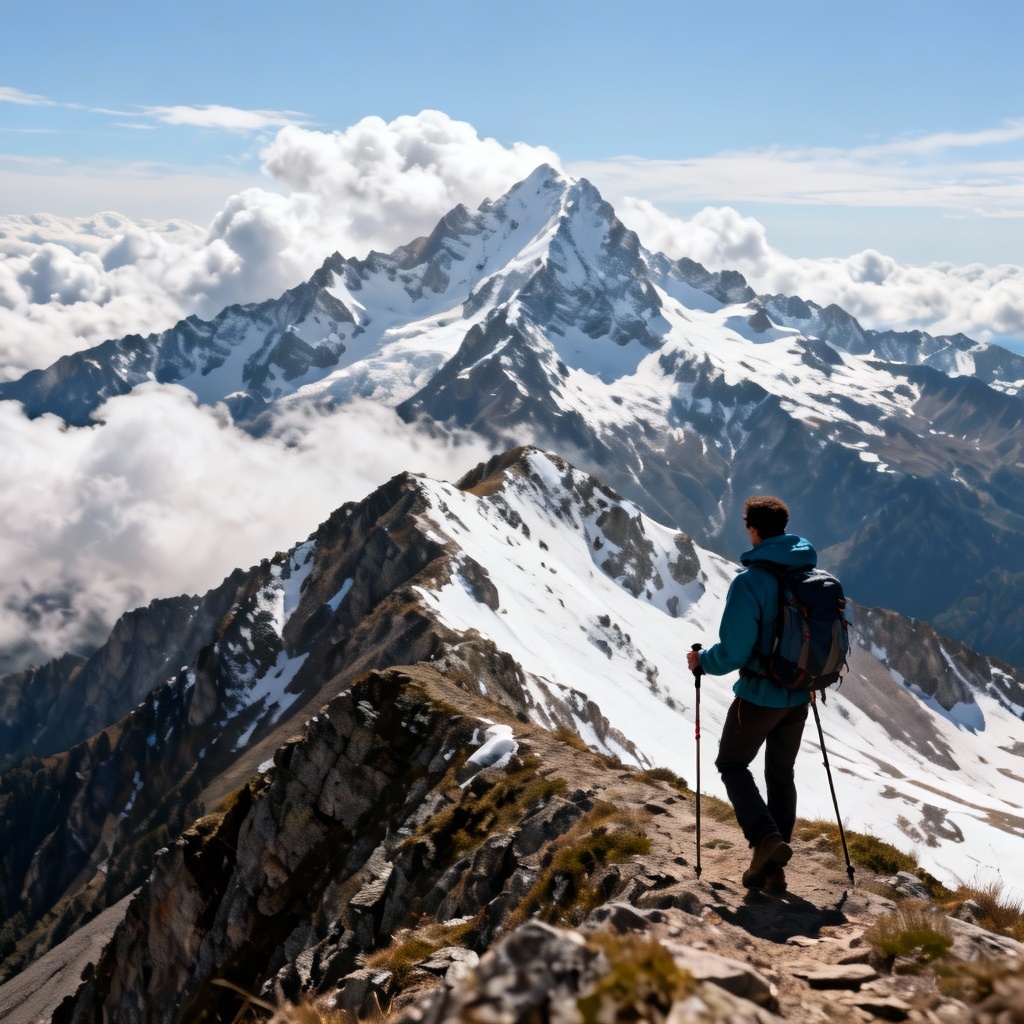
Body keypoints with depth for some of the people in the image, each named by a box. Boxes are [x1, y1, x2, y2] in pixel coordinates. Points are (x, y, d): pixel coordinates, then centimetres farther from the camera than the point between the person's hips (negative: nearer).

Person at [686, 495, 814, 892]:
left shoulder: (750, 581, -21)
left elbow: (734, 650, -21)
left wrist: (703, 661, -2)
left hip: (759, 696, -6)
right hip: (798, 697, 6)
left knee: (732, 765, 15)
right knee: (781, 775, 17)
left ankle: (766, 837, -5)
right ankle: (772, 870, 20)